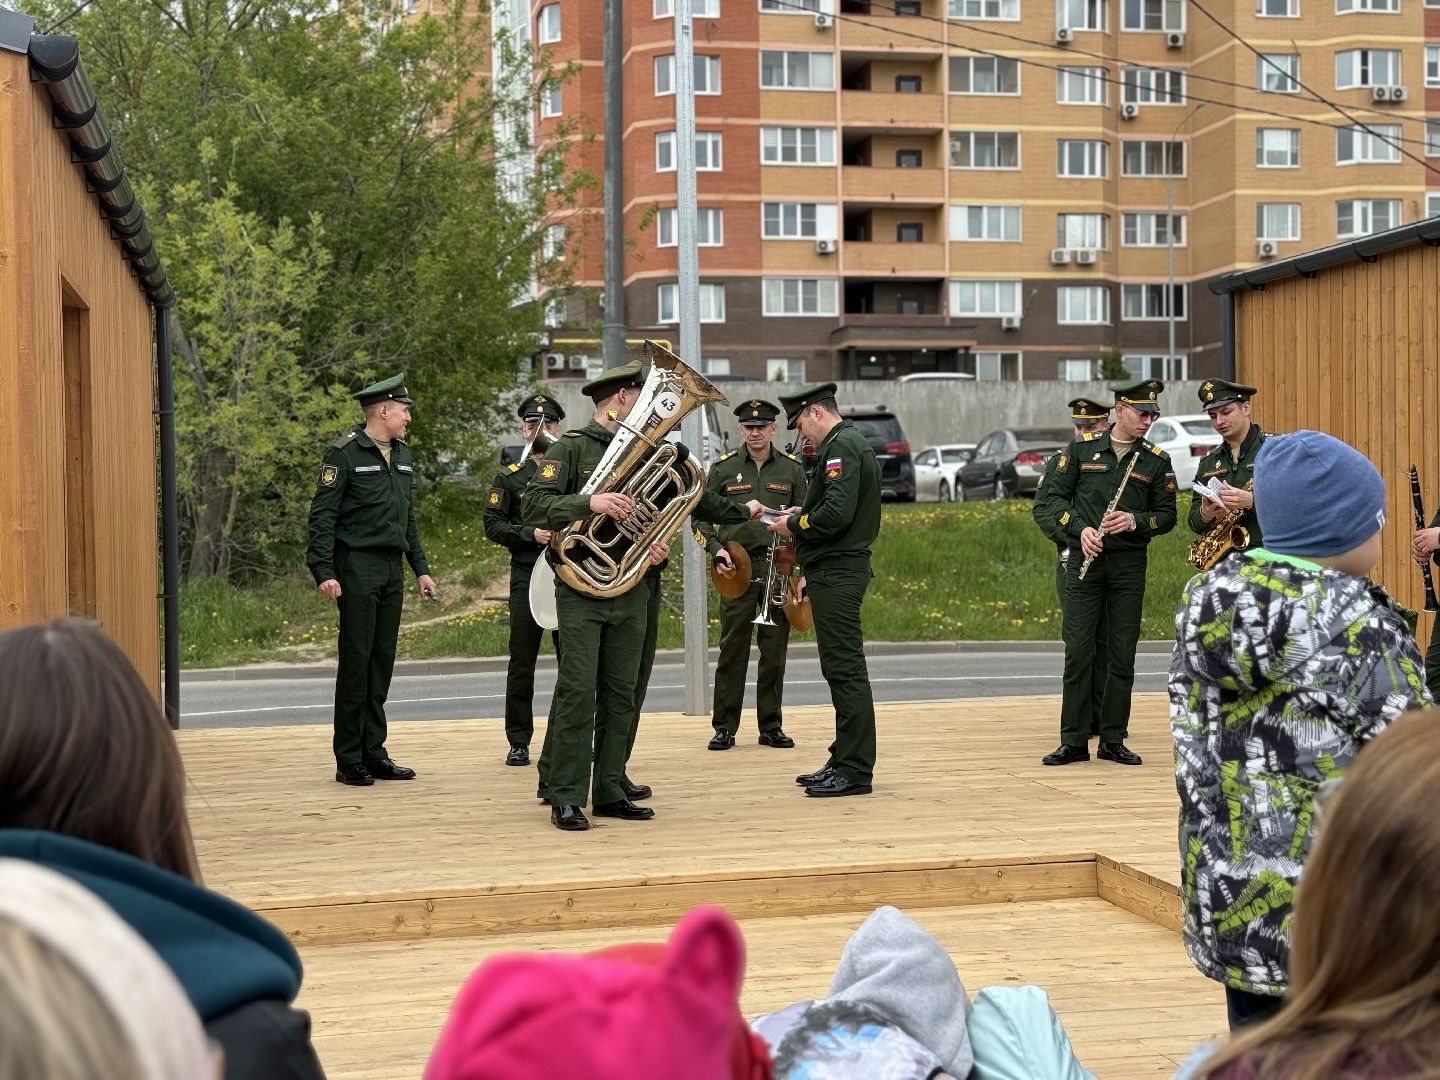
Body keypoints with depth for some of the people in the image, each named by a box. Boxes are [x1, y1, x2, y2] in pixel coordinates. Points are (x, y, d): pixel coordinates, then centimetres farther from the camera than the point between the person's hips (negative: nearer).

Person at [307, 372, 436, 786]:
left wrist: (420, 568, 17)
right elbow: (322, 515, -11)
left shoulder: (402, 454, 15)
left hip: (392, 569, 7)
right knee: (356, 660, -5)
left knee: (382, 660, 9)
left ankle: (374, 753, 15)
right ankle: (348, 761, 1)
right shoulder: (345, 452, -8)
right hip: (357, 568, -7)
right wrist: (324, 572, -19)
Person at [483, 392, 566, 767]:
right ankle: (519, 742, 10)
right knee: (522, 661, 2)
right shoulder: (509, 477, 6)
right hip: (527, 577, -1)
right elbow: (492, 525, 0)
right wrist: (531, 534, -13)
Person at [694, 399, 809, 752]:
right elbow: (700, 517, 8)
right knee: (732, 648, -1)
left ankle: (771, 726, 13)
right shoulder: (723, 469, 6)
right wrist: (716, 549, -8)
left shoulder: (792, 469, 9)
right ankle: (724, 727, 6)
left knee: (775, 649, 5)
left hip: (779, 567, 1)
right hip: (737, 567, -1)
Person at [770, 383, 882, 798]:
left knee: (845, 669, -8)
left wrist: (795, 524, -10)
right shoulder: (853, 443, 20)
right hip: (837, 572, 11)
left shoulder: (841, 447, -14)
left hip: (837, 574, -11)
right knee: (840, 669, 13)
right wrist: (805, 512, 14)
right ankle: (844, 761, 19)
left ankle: (855, 771, -6)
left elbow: (837, 513, -24)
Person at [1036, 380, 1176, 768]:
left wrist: (1134, 521, -14)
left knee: (1122, 655, 4)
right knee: (1078, 649, -2)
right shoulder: (1082, 449, 3)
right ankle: (1074, 741, 4)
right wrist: (1081, 529, -10)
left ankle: (1114, 740, 13)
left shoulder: (1157, 460, 5)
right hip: (1084, 560, -1)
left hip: (1129, 565, 1)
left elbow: (1167, 516, 5)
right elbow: (1055, 495, 5)